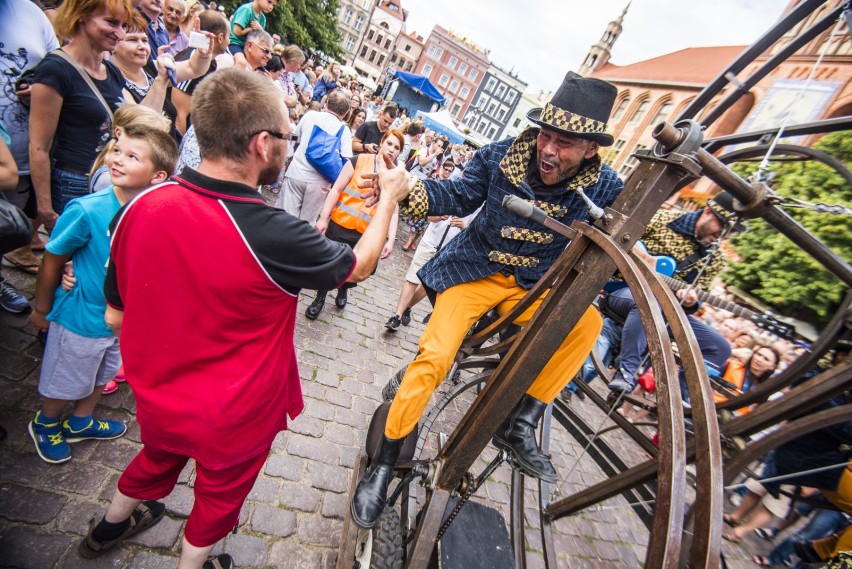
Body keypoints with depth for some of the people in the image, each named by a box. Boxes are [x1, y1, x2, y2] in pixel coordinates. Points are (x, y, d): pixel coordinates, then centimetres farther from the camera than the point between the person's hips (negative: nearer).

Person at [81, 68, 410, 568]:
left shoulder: (141, 207, -18)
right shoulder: (274, 236, -34)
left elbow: (116, 316, -4)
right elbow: (360, 265, -15)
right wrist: (388, 201, -2)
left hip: (156, 395, 5)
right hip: (234, 416, -5)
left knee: (158, 457, 37)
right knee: (222, 491, 27)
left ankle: (111, 526, 66)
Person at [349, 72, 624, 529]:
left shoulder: (604, 187, -8)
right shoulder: (501, 156, -11)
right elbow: (458, 198, -6)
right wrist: (408, 187, -23)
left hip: (533, 287, 2)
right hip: (475, 271, -2)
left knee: (587, 321, -24)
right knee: (435, 355, -19)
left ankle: (519, 425, -9)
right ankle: (383, 464, 1)